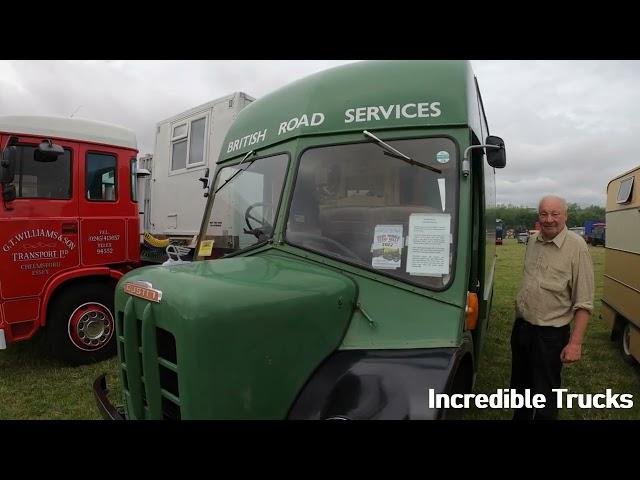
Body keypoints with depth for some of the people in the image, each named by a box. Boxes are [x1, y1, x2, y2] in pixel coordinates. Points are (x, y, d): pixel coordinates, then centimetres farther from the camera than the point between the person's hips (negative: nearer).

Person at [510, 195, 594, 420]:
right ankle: (520, 416, 42)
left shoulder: (576, 247, -15)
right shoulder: (532, 241, 3)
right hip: (521, 327, 6)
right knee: (519, 385, 22)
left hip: (550, 334, -6)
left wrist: (575, 342, -20)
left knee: (545, 395, 9)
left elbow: (583, 303, -16)